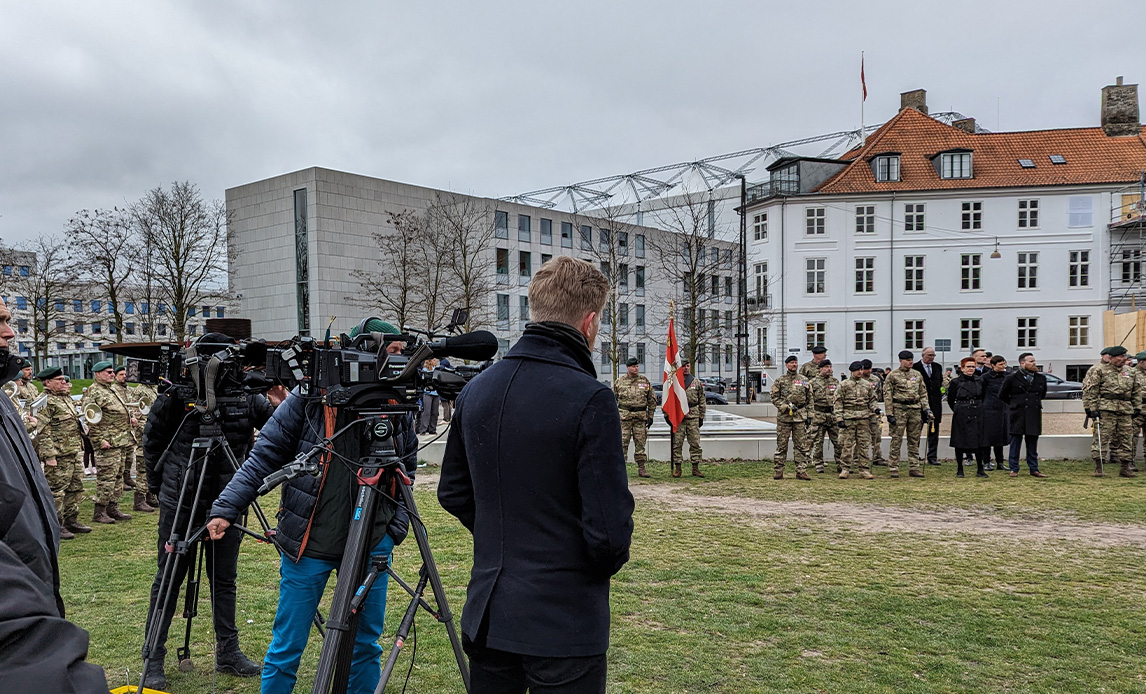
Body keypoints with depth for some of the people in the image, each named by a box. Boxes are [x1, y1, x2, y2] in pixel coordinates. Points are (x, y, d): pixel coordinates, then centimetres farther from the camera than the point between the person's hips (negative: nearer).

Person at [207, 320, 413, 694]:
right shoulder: (309, 400, -10)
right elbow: (264, 457, -6)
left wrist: (395, 529, -2)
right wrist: (225, 509, -13)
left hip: (371, 545, 3)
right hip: (308, 544, -3)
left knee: (366, 645, 13)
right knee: (286, 648, 8)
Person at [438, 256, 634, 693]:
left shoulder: (476, 390, 1)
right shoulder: (589, 399, -20)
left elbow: (452, 493, 10)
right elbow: (610, 526, -20)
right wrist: (606, 563, 0)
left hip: (486, 614, 6)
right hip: (565, 625, -6)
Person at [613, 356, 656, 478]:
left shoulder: (645, 381, 8)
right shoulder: (618, 382, 5)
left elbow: (652, 400, 12)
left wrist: (650, 416, 6)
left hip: (641, 417, 1)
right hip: (624, 416, -1)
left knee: (640, 443, 4)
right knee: (622, 442, -3)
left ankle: (641, 468, 10)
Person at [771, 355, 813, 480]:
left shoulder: (804, 381, 10)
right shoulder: (779, 381, 4)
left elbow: (810, 400, 11)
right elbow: (775, 398, 0)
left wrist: (809, 416, 4)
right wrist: (787, 406, -14)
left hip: (800, 417, 2)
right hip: (784, 417, -2)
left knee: (801, 446, 2)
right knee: (781, 445, 1)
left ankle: (801, 471, 7)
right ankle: (778, 471, 7)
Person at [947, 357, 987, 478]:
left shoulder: (979, 381, 6)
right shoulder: (955, 382, -3)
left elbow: (983, 397, 18)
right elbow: (950, 399, 7)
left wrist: (978, 407, 13)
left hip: (977, 415, 3)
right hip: (961, 416, -3)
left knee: (979, 441, 2)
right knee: (959, 442, 2)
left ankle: (980, 469, 11)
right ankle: (959, 469, 11)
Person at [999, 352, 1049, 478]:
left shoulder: (1041, 378, 8)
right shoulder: (1012, 378, -4)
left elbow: (1042, 394, 26)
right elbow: (1002, 396, 6)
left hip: (1034, 416, 3)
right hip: (1017, 415, -3)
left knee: (1032, 443, 7)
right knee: (1015, 442, 1)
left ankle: (1034, 469, 13)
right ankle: (1013, 469, 7)